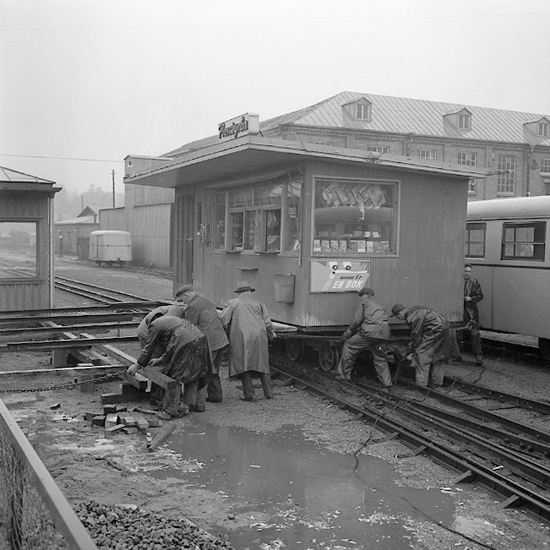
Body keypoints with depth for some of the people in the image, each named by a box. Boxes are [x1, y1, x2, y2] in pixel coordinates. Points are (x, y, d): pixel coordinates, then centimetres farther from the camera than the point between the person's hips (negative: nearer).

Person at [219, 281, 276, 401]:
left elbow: (223, 320, -1)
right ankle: (269, 393, 11)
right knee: (262, 363, 11)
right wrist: (271, 334, 26)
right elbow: (267, 322, 10)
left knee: (243, 364, 3)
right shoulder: (258, 304, 14)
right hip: (259, 337, 3)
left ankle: (249, 394, -2)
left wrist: (230, 328, 18)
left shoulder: (232, 303, 8)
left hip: (241, 338, -3)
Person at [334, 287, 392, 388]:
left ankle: (343, 375, 9)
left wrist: (348, 332, 15)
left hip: (370, 332, -7)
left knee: (349, 346, 8)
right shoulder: (379, 306, 34)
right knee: (380, 358, 22)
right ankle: (386, 382, 20)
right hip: (383, 333, 7)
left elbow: (357, 320, 2)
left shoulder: (364, 302, 12)